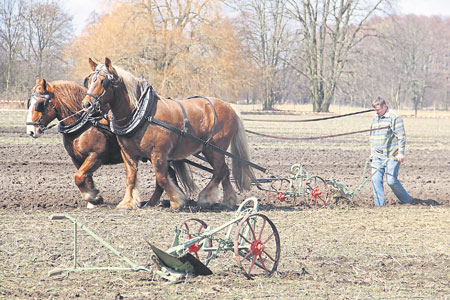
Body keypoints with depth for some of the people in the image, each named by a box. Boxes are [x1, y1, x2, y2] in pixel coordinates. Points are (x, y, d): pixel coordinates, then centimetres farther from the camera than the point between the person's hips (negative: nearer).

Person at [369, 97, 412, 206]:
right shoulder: (375, 118, 16)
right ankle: (380, 204, 1)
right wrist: (372, 151, 22)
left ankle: (406, 200, 10)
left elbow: (401, 136, -10)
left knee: (391, 180, -9)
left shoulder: (394, 118, -7)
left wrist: (401, 153, -15)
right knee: (375, 179, -4)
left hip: (391, 156, -7)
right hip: (377, 156, 7)